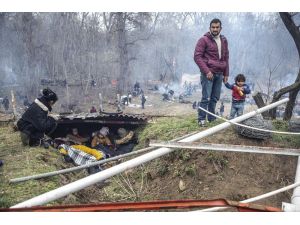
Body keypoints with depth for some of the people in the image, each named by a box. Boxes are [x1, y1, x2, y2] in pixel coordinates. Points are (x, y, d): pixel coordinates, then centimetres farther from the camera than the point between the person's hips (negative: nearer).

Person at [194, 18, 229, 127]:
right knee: (206, 98, -8)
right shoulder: (204, 40, -5)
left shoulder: (224, 41, 14)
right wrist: (207, 71, -16)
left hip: (219, 74, 6)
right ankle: (201, 119, 1)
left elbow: (226, 58, 20)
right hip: (208, 73, -6)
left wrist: (226, 74, 14)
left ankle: (212, 118, 20)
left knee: (215, 98, 9)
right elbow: (197, 56, -10)